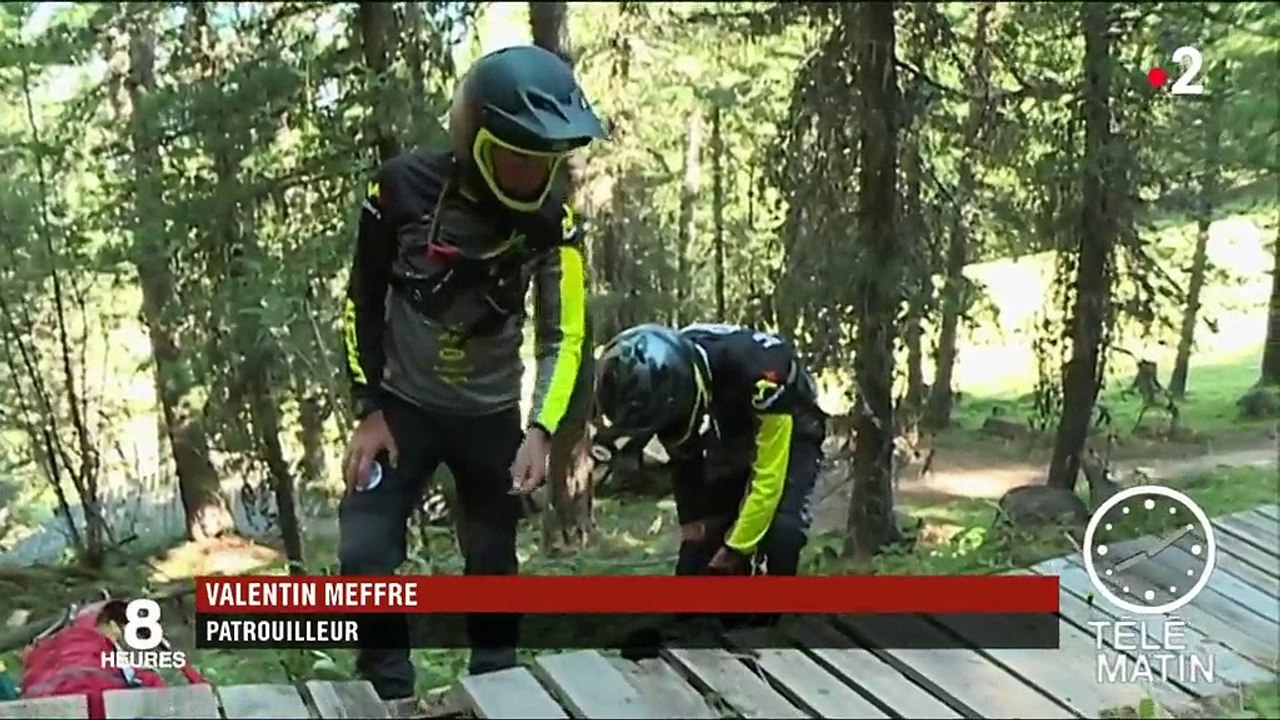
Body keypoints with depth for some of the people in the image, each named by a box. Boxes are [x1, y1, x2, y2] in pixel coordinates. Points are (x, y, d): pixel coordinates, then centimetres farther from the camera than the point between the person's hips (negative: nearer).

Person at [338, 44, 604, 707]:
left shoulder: (553, 219, -16)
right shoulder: (403, 187, -20)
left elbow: (563, 335, -11)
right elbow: (363, 301, -8)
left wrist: (540, 430, -25)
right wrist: (369, 412, -9)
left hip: (492, 413, 1)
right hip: (404, 405, -1)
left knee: (492, 563, 7)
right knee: (365, 556, -11)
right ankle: (391, 697, 7)